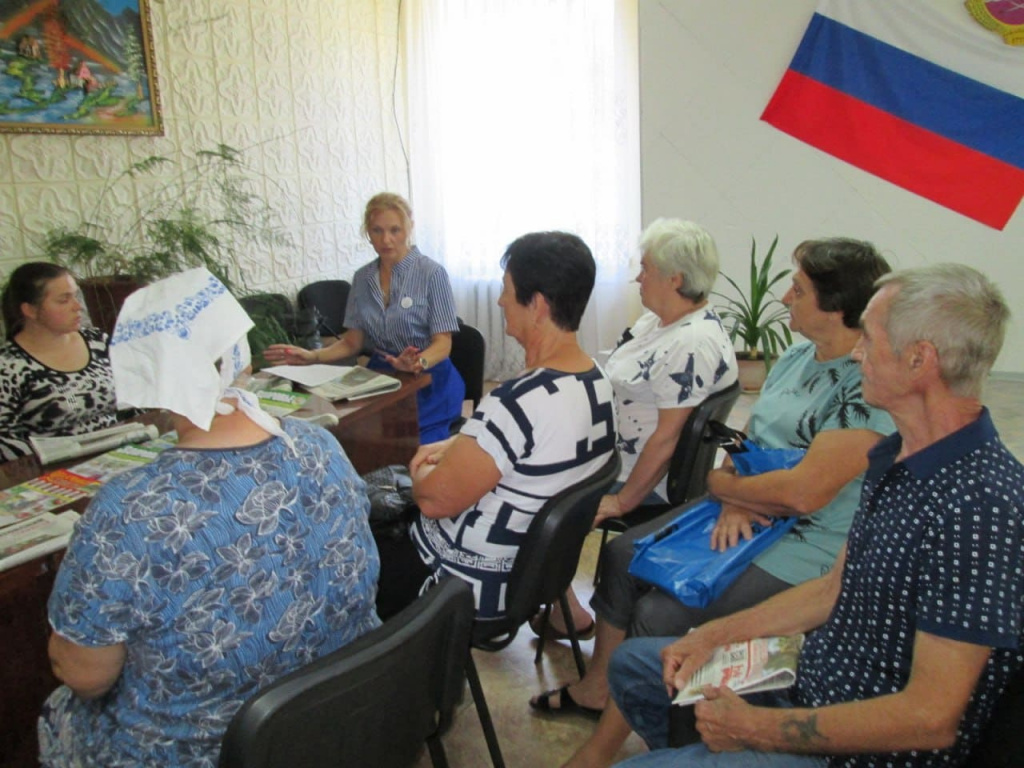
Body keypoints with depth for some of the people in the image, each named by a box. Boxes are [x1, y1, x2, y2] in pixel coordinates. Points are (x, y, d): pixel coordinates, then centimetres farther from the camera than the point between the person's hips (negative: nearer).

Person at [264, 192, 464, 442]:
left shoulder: (431, 273, -6)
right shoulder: (363, 278, 10)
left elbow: (442, 343, -10)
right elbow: (352, 342, 12)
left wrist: (419, 363, -31)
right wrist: (312, 356, -5)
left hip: (428, 382, -4)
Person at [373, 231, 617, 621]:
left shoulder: (521, 401, -33)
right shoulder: (595, 380, -4)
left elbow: (435, 499, -25)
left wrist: (421, 471, -4)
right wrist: (453, 447, 2)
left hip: (476, 586, -8)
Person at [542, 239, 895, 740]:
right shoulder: (797, 357, 6)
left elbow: (803, 493, -27)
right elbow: (748, 438, 8)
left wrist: (722, 484, -11)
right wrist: (735, 505, -11)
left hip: (805, 544, -9)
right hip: (745, 514, 9)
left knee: (659, 615, -19)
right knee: (622, 555, 3)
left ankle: (601, 749, 2)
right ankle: (597, 687, 20)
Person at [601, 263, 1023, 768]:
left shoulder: (981, 503, -28)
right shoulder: (896, 457, 4)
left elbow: (931, 718, -27)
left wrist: (755, 727, -20)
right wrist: (715, 635, 4)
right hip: (811, 683, 9)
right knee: (633, 661, 18)